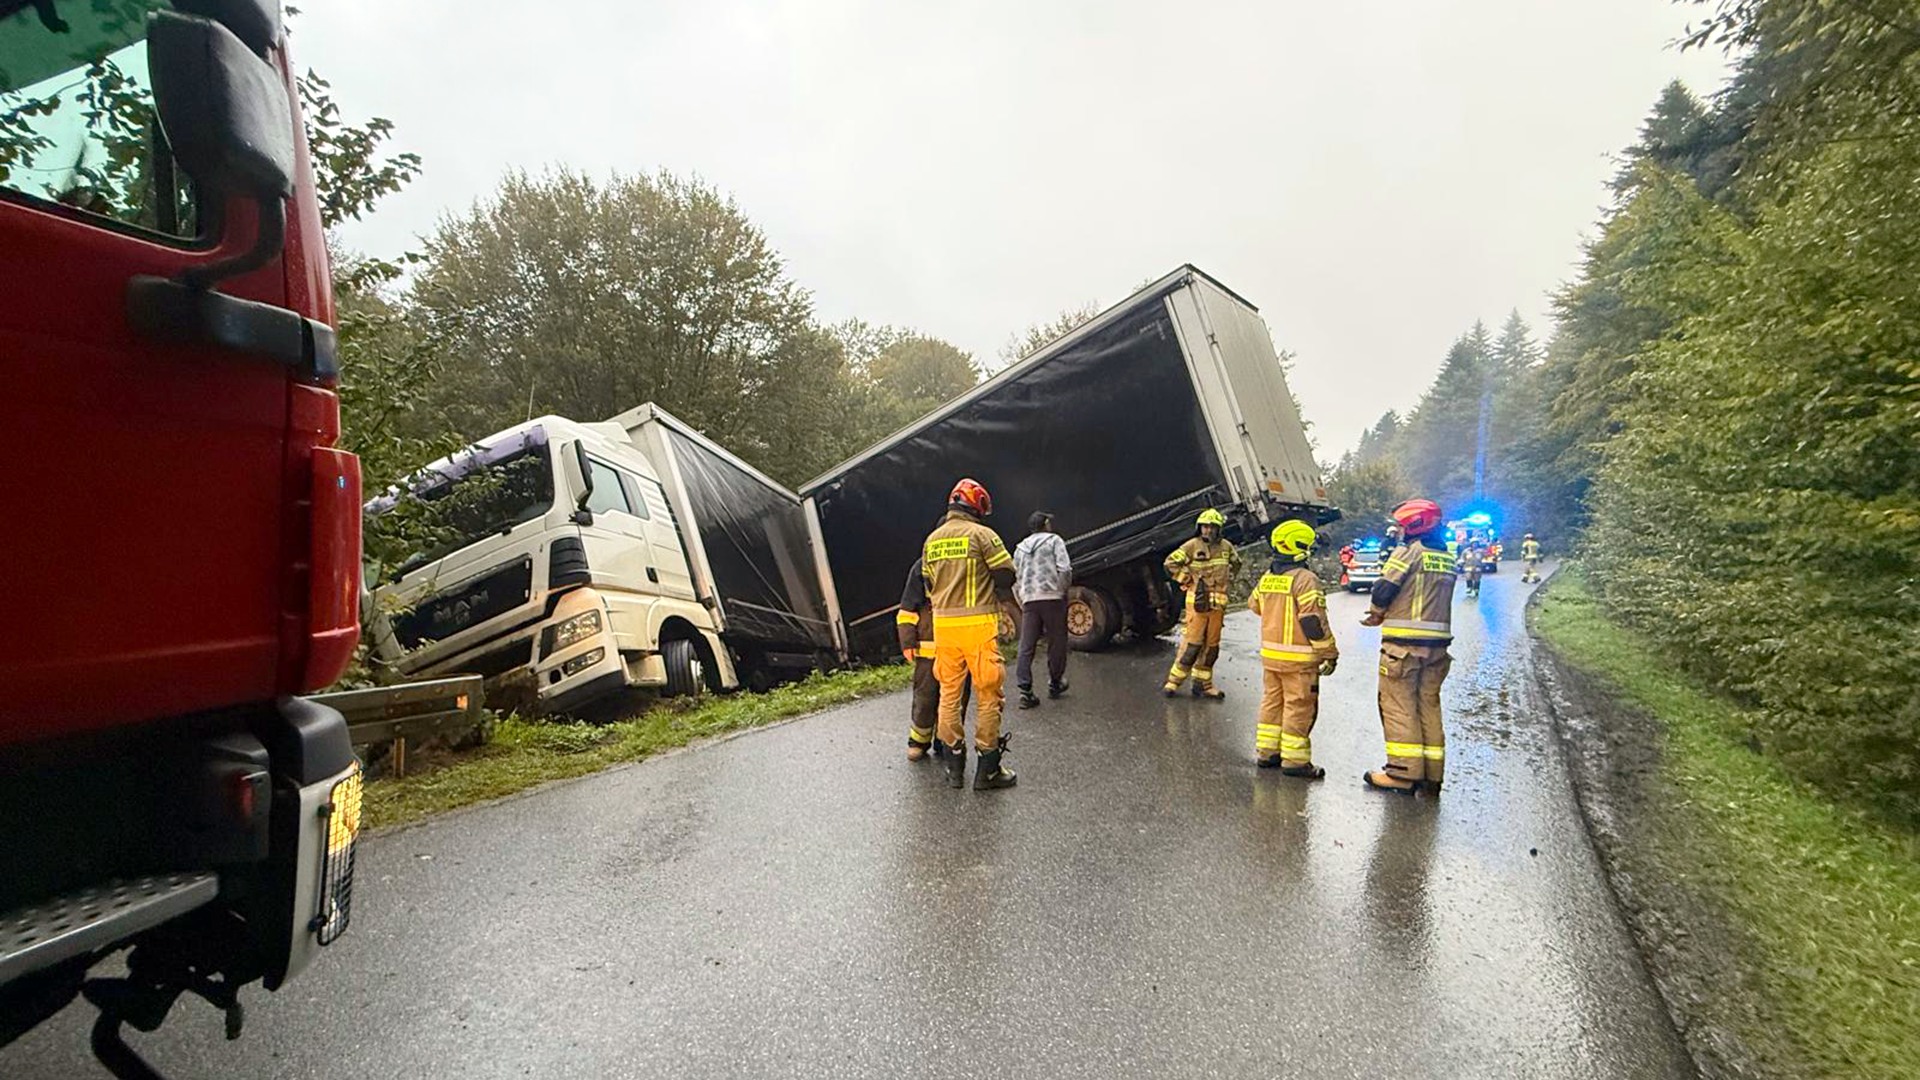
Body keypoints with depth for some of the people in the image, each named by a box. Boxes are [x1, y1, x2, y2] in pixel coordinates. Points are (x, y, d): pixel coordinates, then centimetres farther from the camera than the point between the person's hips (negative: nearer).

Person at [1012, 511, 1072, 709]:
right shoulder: (1054, 540, 5)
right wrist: (1062, 590, 3)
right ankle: (1055, 684, 22)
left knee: (1026, 647, 2)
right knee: (1056, 642, 11)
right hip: (1052, 597, -4)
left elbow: (1016, 580, 18)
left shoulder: (1021, 547, 19)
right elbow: (1065, 569, -9)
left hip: (1029, 600, 4)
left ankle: (1025, 691, -5)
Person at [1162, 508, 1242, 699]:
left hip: (1218, 603, 5)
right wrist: (1188, 579, -6)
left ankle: (1203, 684, 18)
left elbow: (1236, 563, 29)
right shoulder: (1192, 546, -6)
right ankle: (1174, 681, -2)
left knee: (1211, 645, 9)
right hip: (1198, 600, -5)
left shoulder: (1226, 547, 10)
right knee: (1192, 643, -9)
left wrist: (1227, 579, 16)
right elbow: (1171, 563, -6)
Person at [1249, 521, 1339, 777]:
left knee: (1272, 702, 16)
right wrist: (1329, 653, -10)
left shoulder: (1266, 578, 7)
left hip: (1269, 653, 7)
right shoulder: (1305, 579, -16)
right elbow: (1314, 621, -18)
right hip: (1298, 658, -7)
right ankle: (1294, 760, 4)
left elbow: (1254, 605, 22)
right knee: (1299, 708, 0)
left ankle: (1266, 752, 22)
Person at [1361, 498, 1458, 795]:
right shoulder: (1447, 559, 14)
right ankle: (1431, 774, 16)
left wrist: (1377, 612, 8)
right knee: (1429, 704, 12)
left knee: (1399, 705, -2)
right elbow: (1429, 600, 16)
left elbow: (1383, 590, -13)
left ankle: (1403, 773, -3)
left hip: (1404, 642, -7)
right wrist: (1384, 616, 14)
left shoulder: (1407, 552, -9)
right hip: (1437, 643, 7)